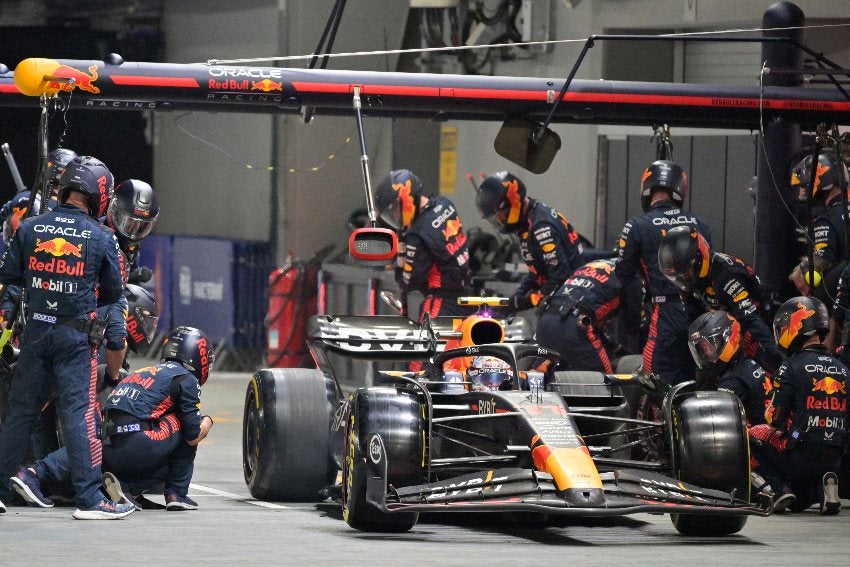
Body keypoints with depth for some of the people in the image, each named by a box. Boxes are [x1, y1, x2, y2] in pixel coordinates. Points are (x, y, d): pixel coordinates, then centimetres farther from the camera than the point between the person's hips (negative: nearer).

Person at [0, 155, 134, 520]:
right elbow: (113, 293, 3)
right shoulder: (101, 237, -5)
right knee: (78, 414, -4)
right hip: (75, 336, -3)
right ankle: (89, 499, -6)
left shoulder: (30, 228, 1)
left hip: (35, 330, 3)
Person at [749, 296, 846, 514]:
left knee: (755, 435, 20)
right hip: (834, 459, 6)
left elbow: (774, 418, -9)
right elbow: (845, 418, 15)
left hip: (802, 452, -6)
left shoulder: (792, 367, -9)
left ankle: (780, 489, 0)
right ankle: (822, 486, -2)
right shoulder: (841, 369, 9)